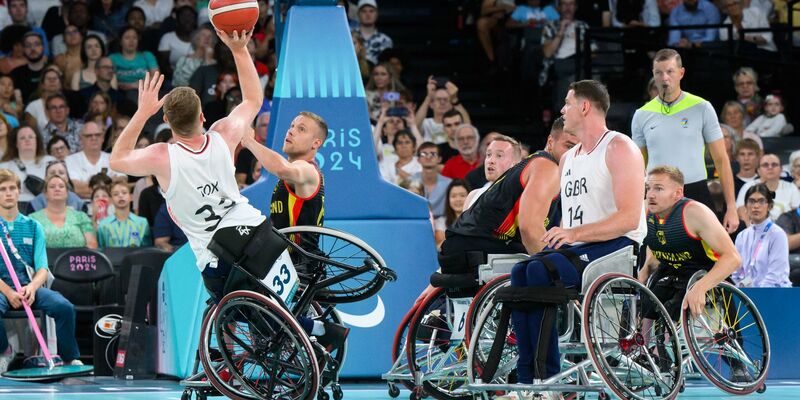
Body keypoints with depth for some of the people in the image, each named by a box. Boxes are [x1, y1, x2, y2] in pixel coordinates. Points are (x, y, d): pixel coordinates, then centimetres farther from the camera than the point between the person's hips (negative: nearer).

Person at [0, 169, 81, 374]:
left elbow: (42, 268, 6)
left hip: (30, 285, 2)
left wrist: (32, 286, -18)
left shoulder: (32, 226, 14)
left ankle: (70, 359, -7)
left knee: (65, 307, -26)